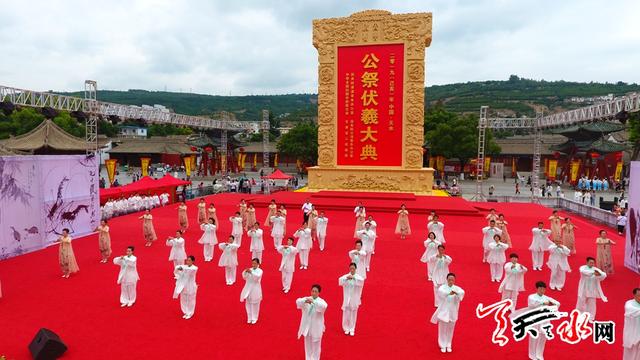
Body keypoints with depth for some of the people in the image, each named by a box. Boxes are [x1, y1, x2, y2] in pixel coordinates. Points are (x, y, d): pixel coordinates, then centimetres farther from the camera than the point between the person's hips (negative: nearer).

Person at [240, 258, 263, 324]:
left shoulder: (260, 271, -8)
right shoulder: (249, 269, 3)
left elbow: (257, 276, -27)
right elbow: (244, 277, -5)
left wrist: (251, 272, -40)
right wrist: (245, 272, -24)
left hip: (255, 289, -4)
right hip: (248, 289, 4)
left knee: (255, 305, 6)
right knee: (248, 304, 10)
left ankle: (254, 318, 19)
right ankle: (249, 318, 24)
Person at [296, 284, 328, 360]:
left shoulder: (321, 301, -10)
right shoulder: (306, 298, -3)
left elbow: (323, 306, -34)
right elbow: (298, 301, -23)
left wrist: (313, 301, -48)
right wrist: (305, 301, -45)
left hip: (316, 327, -3)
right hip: (306, 326, 3)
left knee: (316, 345, 9)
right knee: (307, 344, 18)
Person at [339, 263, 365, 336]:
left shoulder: (358, 277, -3)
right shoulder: (346, 276, -2)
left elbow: (362, 281, -26)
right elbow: (340, 280, -20)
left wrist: (353, 277, -33)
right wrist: (346, 278, -35)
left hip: (355, 299, 0)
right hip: (346, 298, 0)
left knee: (353, 314, 7)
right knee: (346, 314, 5)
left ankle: (352, 329, 17)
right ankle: (346, 328, 20)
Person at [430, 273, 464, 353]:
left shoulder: (457, 288, -7)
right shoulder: (443, 287, -11)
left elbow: (462, 292, -29)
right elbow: (440, 291, -35)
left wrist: (456, 293, -51)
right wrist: (449, 293, -52)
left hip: (452, 312, 2)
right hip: (443, 311, -2)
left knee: (450, 329, 15)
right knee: (443, 329, 7)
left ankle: (448, 345, 32)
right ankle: (443, 345, 23)